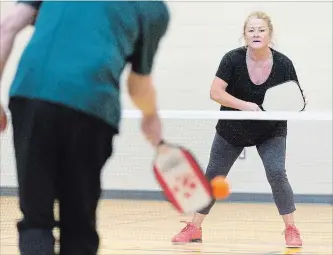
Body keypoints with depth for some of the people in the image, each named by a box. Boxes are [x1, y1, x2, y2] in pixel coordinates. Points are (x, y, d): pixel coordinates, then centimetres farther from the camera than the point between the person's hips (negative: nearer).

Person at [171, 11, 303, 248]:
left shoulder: (283, 64, -17)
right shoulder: (233, 59, -19)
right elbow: (216, 93, -21)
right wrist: (245, 105, -33)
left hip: (271, 132, -1)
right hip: (232, 131, 1)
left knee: (276, 173, -20)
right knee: (213, 175, 6)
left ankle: (291, 229, -7)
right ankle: (194, 228, 21)